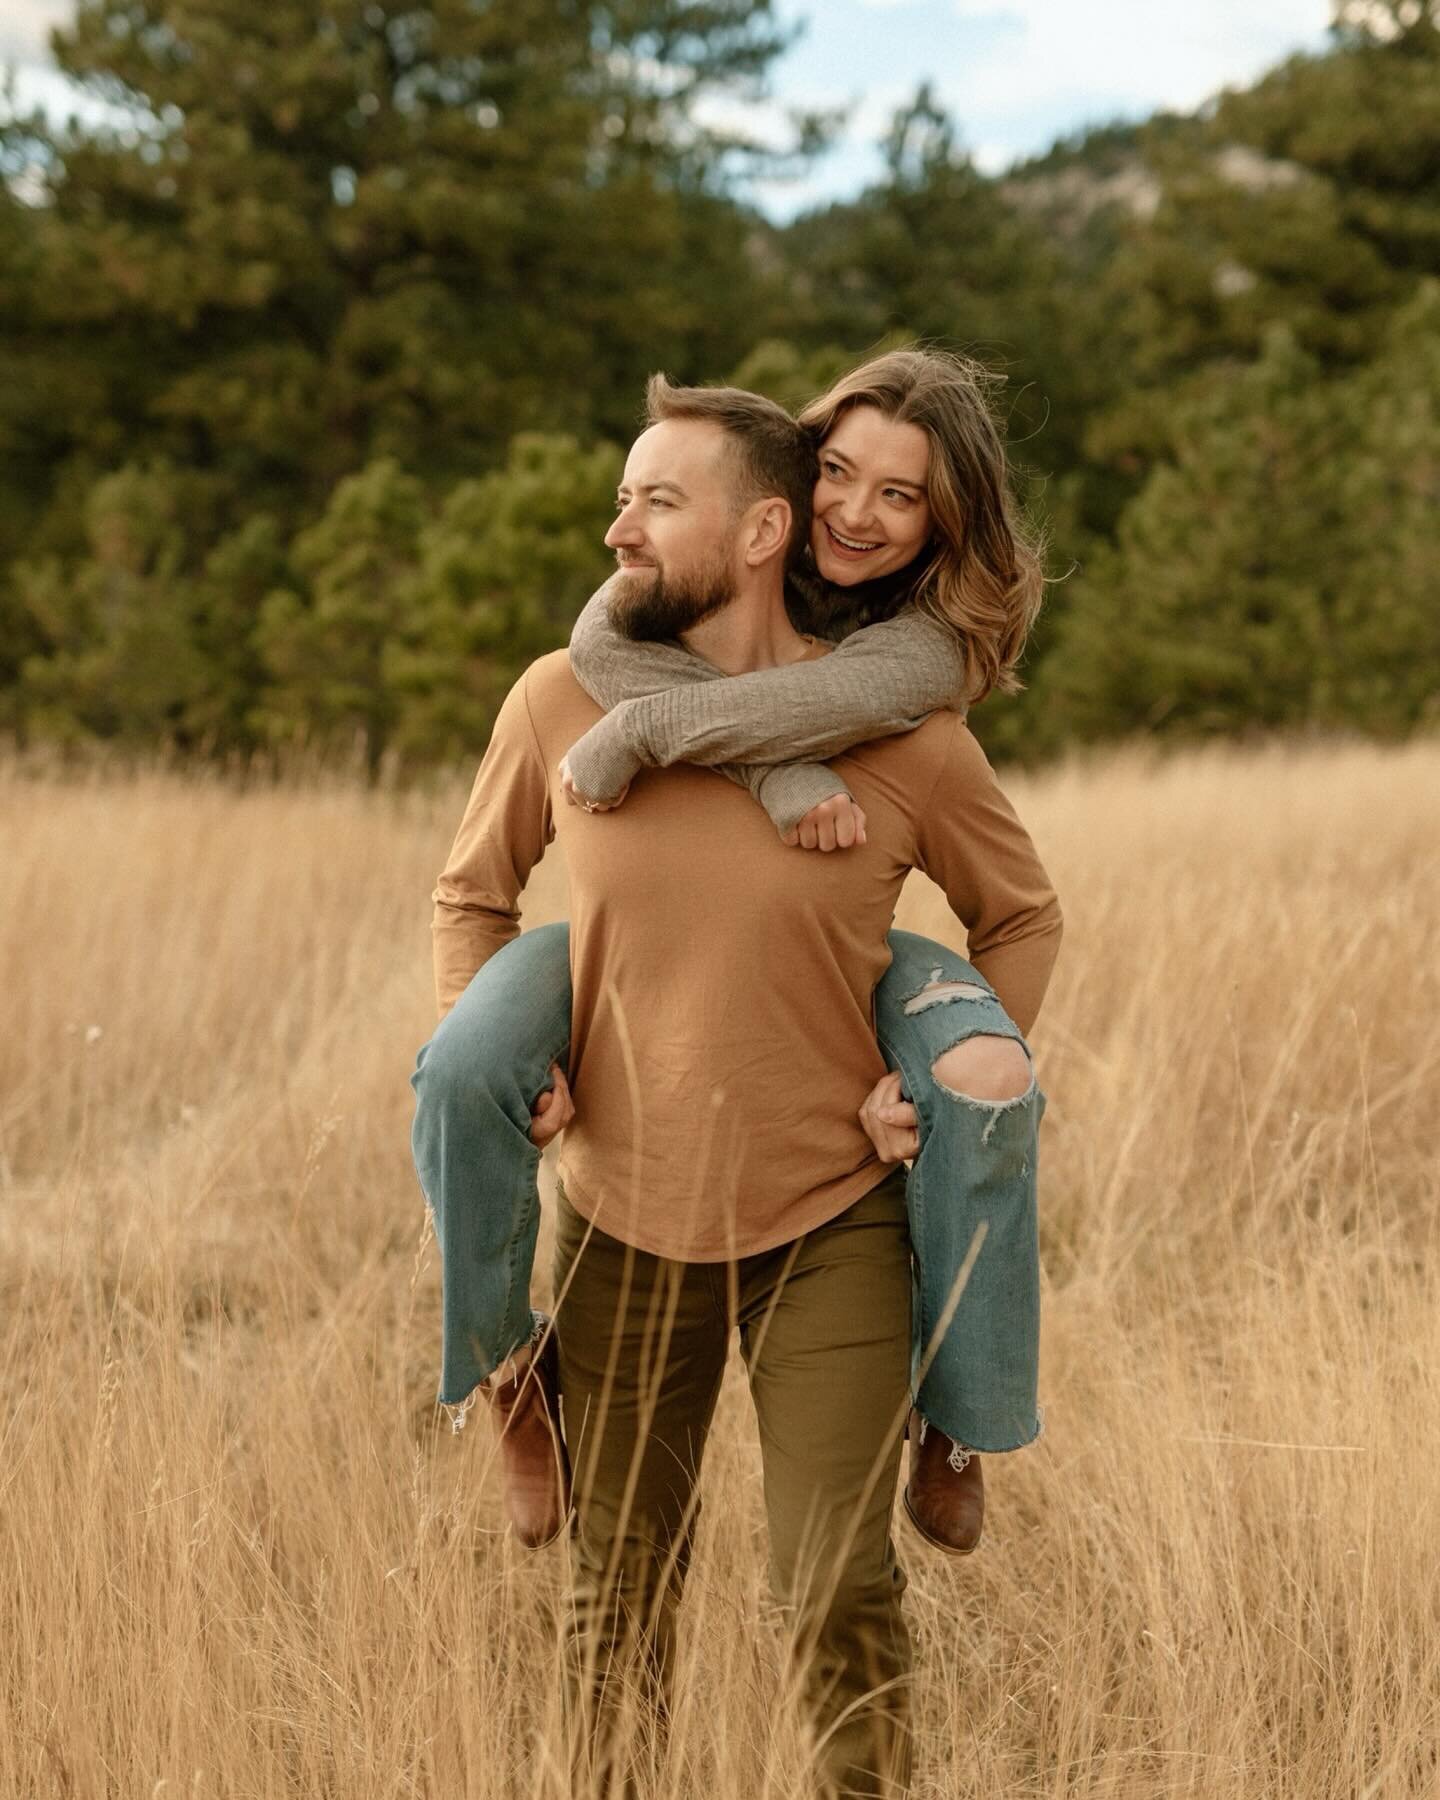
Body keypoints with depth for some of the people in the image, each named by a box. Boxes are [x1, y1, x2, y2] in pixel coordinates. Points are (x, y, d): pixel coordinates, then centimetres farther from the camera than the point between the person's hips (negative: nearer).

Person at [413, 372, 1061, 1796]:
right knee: (620, 1598, 13)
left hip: (832, 1225, -2)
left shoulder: (903, 735, -10)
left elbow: (1021, 918, 8)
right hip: (621, 1219, 2)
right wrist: (482, 1063, -2)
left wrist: (963, 1074, -5)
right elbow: (473, 893, 12)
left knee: (840, 1595, -4)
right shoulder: (561, 702, -6)